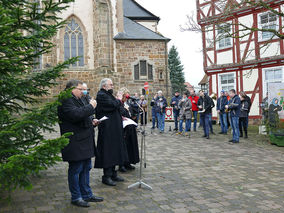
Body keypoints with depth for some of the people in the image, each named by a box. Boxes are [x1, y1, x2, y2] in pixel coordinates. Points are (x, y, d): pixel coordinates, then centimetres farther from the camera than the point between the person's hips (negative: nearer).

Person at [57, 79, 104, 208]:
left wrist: (91, 122, 10)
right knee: (75, 170, 1)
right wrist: (91, 106, -18)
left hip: (85, 142, 10)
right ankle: (76, 197, 14)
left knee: (86, 168, 16)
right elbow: (76, 114, -31)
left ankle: (87, 194, 27)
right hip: (75, 144, -10)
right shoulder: (65, 101, -15)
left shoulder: (77, 100, 19)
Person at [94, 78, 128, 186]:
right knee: (108, 150, -5)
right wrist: (118, 100, -5)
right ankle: (106, 176, 4)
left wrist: (120, 117, 10)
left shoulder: (108, 95, 18)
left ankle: (113, 173, 23)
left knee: (113, 150, 14)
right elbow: (113, 105, -25)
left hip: (114, 129, 10)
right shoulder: (101, 95, -13)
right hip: (107, 129, -10)